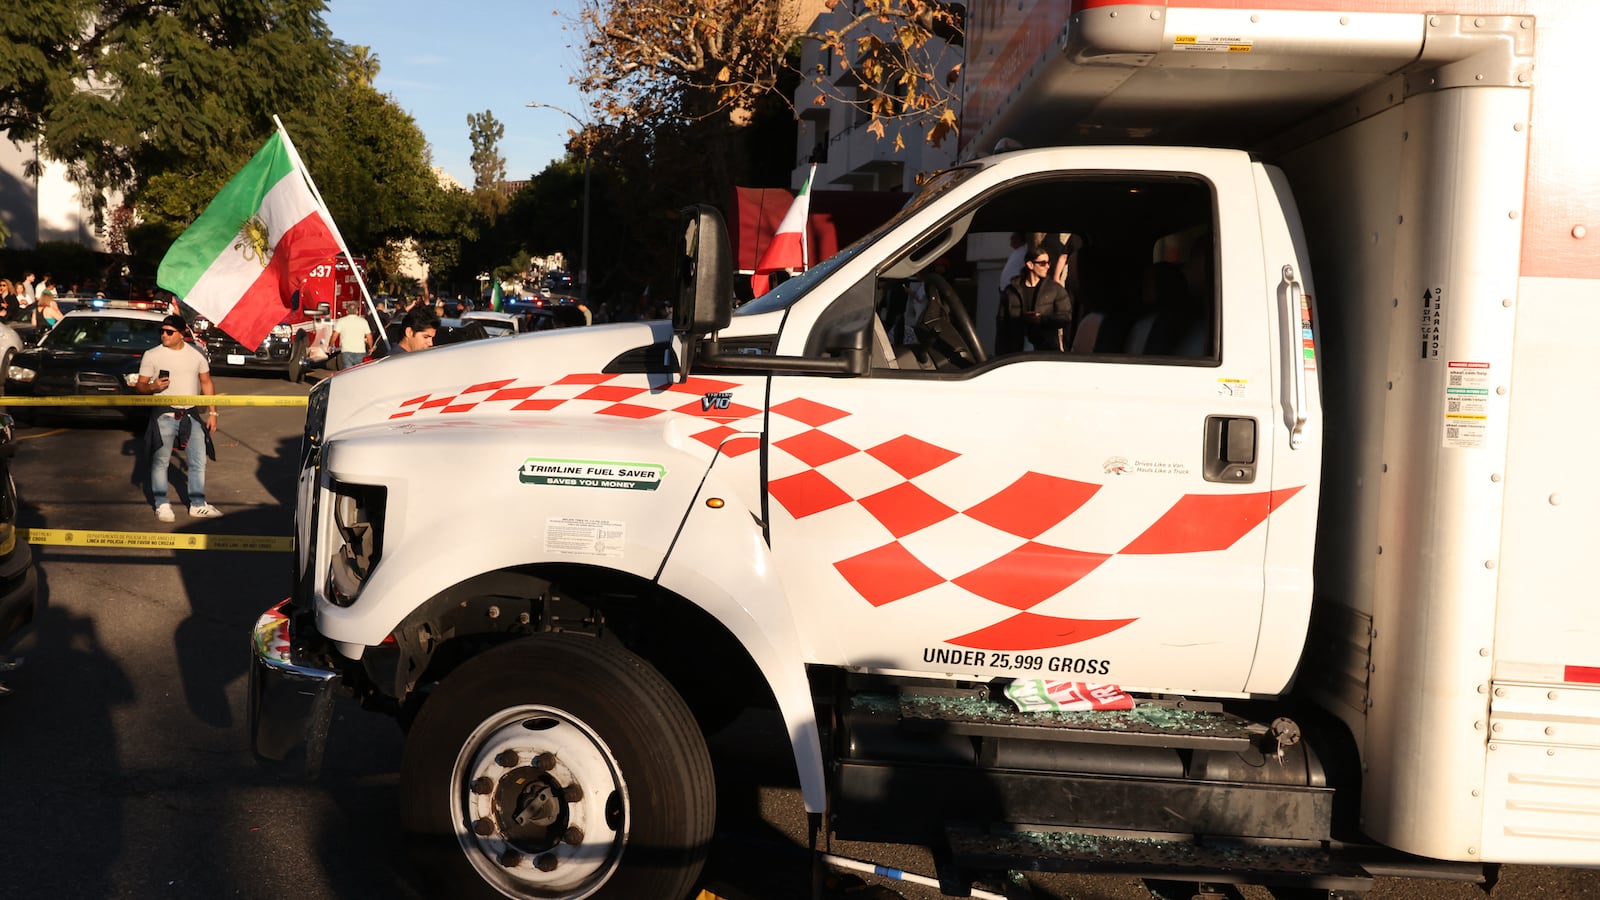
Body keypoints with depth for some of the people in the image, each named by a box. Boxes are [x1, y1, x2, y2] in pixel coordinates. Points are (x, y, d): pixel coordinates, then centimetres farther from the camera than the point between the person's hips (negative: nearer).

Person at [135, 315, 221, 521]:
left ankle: (198, 505, 15)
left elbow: (207, 383, 13)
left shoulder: (196, 354, 6)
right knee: (160, 461, -1)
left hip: (191, 415, 3)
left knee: (199, 461, 5)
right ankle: (162, 505, 8)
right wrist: (153, 386, -23)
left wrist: (212, 412, 8)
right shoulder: (152, 355, -1)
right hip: (164, 416, -3)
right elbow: (140, 386, 0)